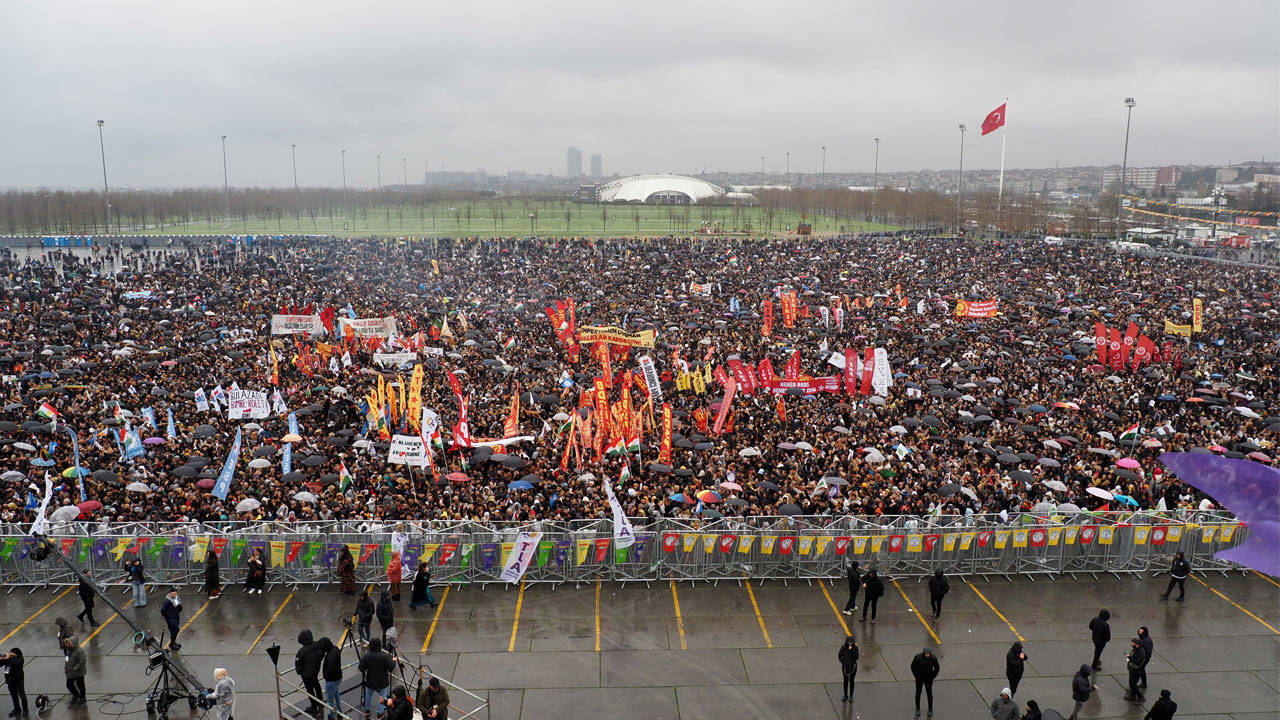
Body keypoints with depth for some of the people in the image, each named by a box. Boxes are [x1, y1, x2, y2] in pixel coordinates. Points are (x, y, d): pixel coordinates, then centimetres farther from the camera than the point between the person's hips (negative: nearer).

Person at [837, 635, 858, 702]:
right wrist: (843, 662, -3)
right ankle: (845, 695, 22)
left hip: (853, 666, -1)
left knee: (851, 681, 8)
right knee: (845, 681, 10)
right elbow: (839, 655, 4)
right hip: (845, 666, 1)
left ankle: (851, 696, 20)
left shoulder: (855, 648, -11)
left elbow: (856, 657, -19)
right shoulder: (843, 647, -9)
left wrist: (851, 650, -27)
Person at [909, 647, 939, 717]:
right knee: (918, 693, 7)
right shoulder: (918, 657, -21)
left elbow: (937, 668, -1)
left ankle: (930, 710, 20)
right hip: (919, 678, 0)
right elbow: (913, 667, -8)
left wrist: (932, 676, -4)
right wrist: (916, 676, -9)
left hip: (928, 679, 0)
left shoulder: (933, 658, -17)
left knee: (929, 694, 4)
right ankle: (917, 709, 23)